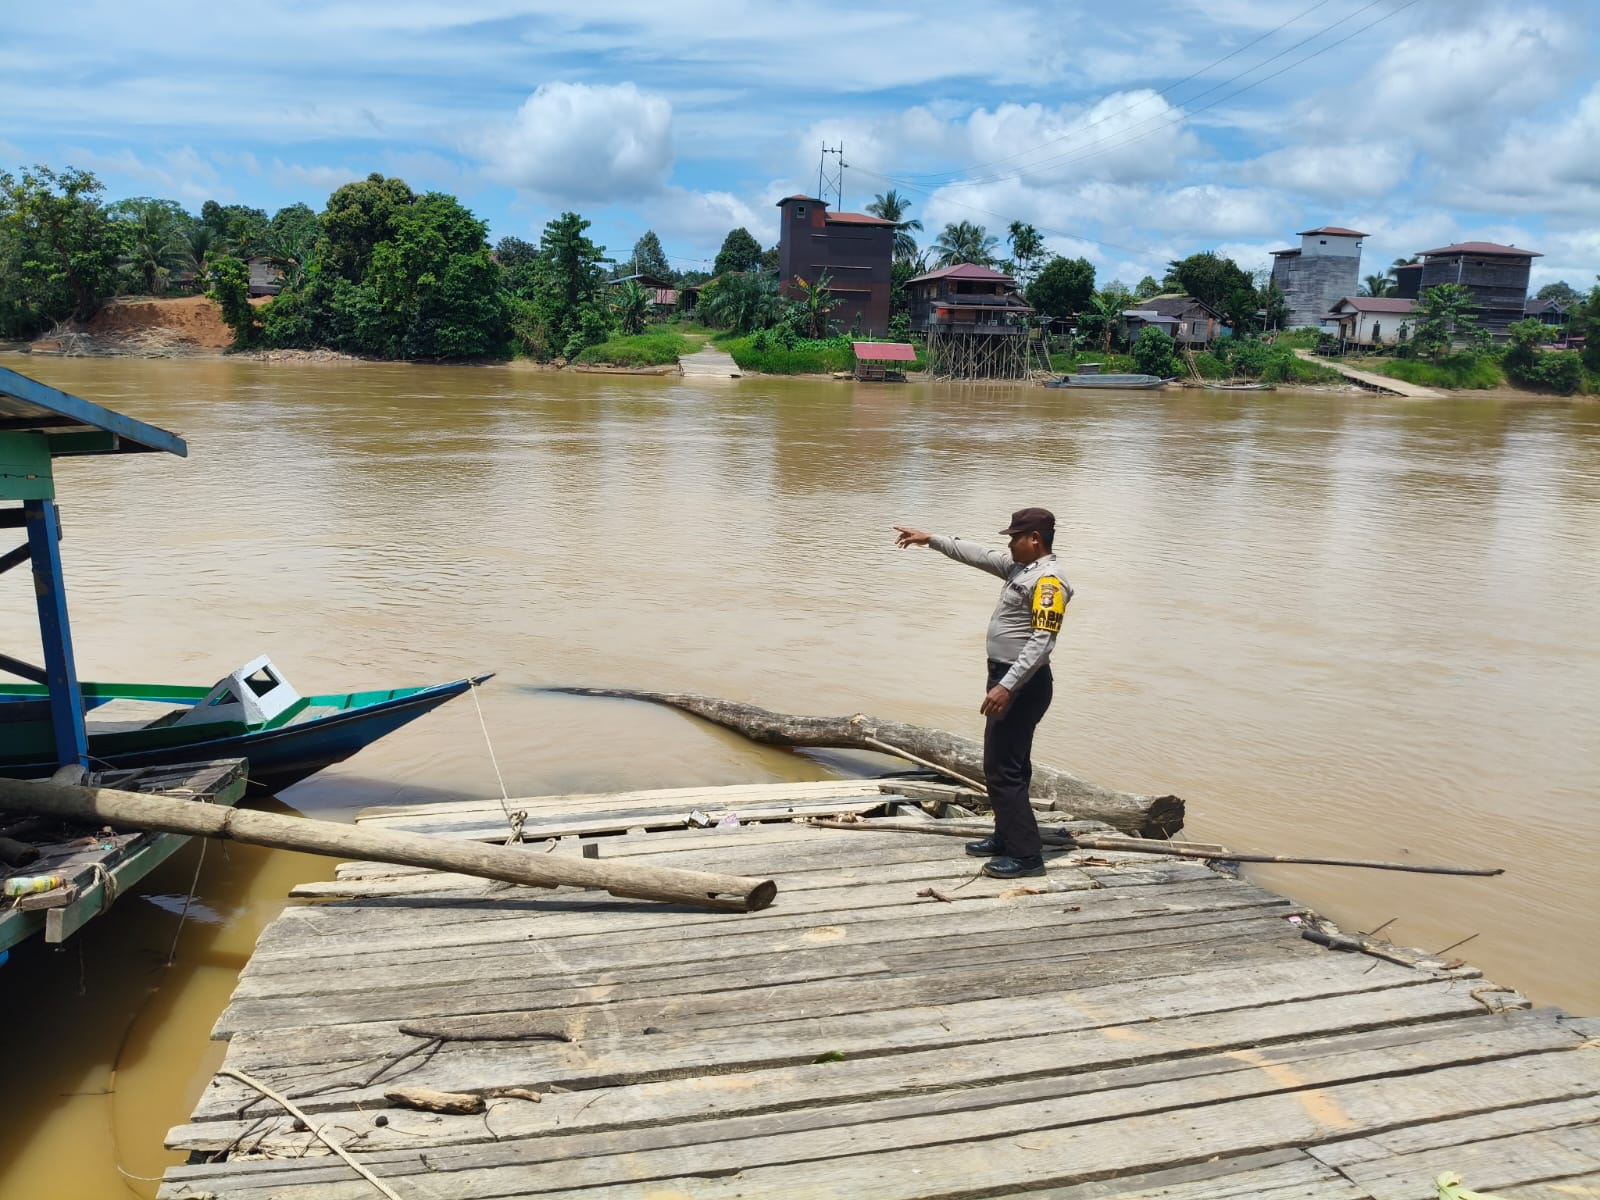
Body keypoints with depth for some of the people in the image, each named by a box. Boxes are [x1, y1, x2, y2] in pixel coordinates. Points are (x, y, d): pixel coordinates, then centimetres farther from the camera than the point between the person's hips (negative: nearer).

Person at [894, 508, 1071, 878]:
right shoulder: (1020, 566, 11)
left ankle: (1026, 854, -1)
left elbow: (1041, 642, -27)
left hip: (1023, 684, -11)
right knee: (1007, 765, 18)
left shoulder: (1048, 581, -20)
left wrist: (1006, 686, -32)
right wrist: (930, 539, 23)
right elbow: (977, 555, 22)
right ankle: (1007, 838, 29)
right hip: (1008, 678, 11)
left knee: (1002, 769, -8)